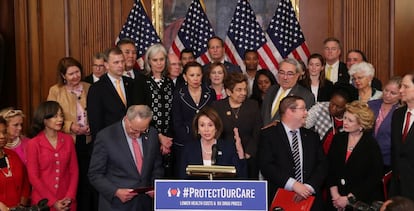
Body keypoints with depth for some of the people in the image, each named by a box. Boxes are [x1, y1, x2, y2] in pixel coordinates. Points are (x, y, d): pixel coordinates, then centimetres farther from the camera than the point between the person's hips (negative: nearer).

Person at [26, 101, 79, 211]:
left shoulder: (68, 140, 3)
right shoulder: (33, 144, -6)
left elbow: (74, 170, 3)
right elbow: (33, 177, -7)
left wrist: (70, 197, -9)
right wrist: (53, 202, -12)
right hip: (43, 201, -3)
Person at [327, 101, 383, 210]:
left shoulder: (371, 145, -10)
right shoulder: (338, 138, 2)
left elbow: (374, 178, -12)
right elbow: (330, 167, 1)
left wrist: (349, 198, -13)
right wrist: (335, 194, -9)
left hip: (363, 201, -3)